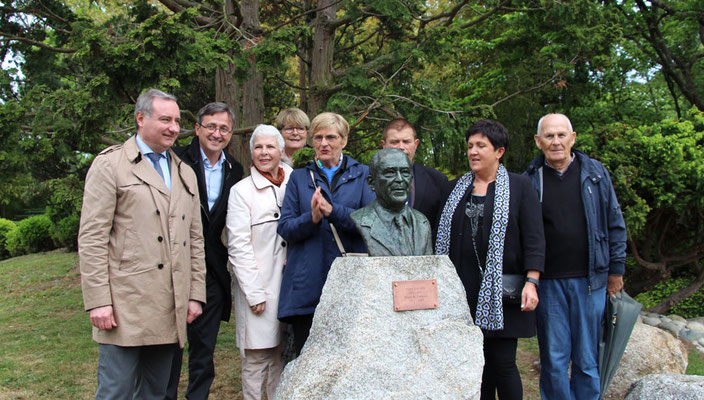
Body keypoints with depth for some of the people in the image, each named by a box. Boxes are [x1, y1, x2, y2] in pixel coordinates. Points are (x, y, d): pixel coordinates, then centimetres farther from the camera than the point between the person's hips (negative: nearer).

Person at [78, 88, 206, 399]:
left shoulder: (185, 173, 18)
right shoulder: (110, 165, -1)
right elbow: (91, 238, -6)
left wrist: (195, 295, 11)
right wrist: (98, 301, -12)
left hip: (171, 311, 6)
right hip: (125, 305, -5)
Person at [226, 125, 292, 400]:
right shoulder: (242, 191, -3)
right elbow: (238, 246, -8)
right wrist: (254, 293, -11)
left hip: (289, 283, 4)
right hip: (258, 287, -4)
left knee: (284, 356, 11)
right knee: (256, 358, 1)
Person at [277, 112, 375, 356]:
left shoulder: (363, 175, 11)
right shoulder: (299, 177, 14)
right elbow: (285, 228, 6)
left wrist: (333, 211, -16)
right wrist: (312, 218, -13)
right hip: (308, 287, 1)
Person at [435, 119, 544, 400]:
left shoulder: (519, 186, 2)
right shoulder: (457, 189, 15)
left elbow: (534, 238, -4)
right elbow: (444, 235, 18)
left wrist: (531, 282, -15)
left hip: (501, 290, -4)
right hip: (465, 290, 4)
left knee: (502, 362, -3)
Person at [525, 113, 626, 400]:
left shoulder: (595, 172, 5)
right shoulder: (530, 180, 3)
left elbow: (615, 225, 10)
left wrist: (616, 269, 8)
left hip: (589, 279, 1)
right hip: (547, 282, 0)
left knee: (587, 359, 8)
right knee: (553, 359, 6)